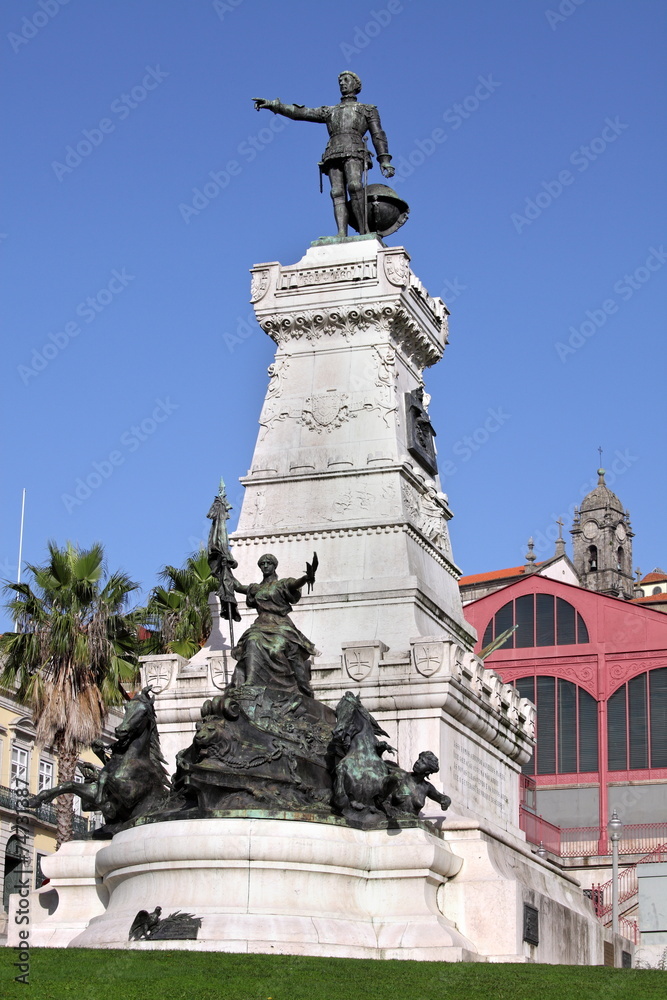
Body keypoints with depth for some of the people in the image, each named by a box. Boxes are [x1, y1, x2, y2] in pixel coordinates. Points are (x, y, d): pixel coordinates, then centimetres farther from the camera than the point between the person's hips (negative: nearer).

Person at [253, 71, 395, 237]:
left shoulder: (367, 110, 24)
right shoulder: (330, 111, 31)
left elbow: (378, 136, 14)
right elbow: (299, 113, 24)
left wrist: (385, 161, -1)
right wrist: (273, 105, 13)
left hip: (353, 151, -3)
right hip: (333, 153, 3)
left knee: (354, 185, -29)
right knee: (337, 193, -16)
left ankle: (364, 231, -31)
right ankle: (342, 234, -32)